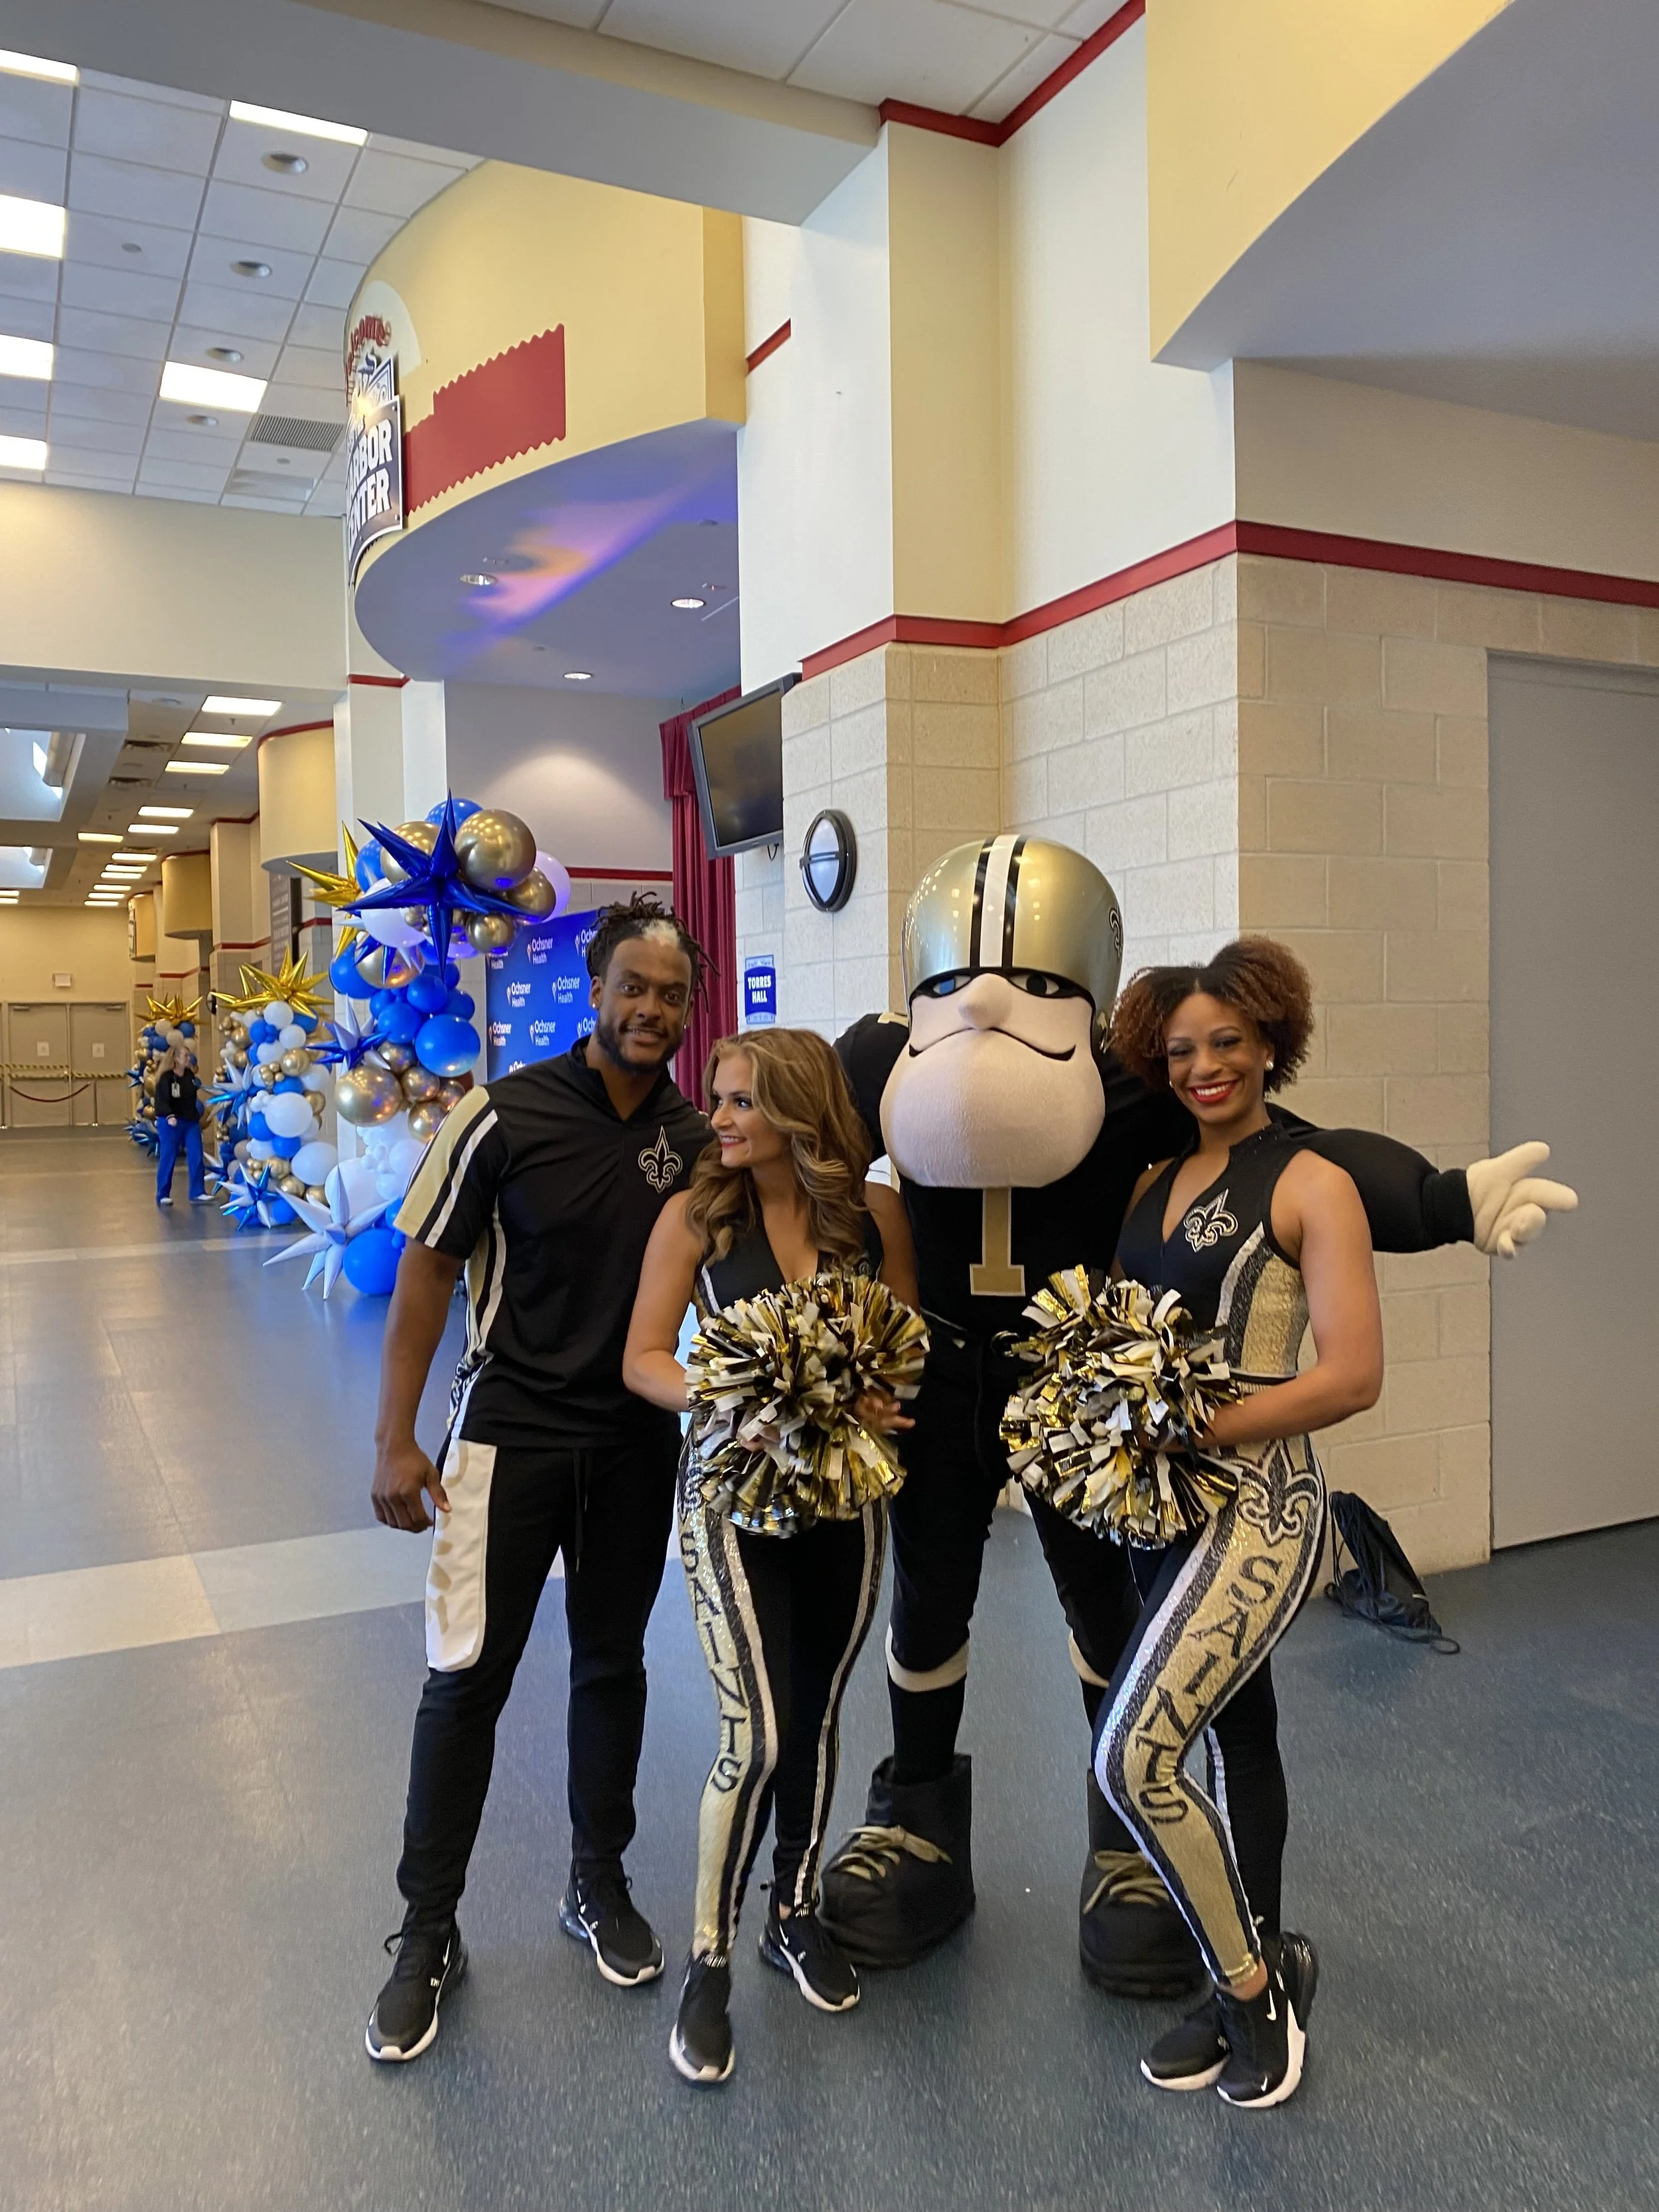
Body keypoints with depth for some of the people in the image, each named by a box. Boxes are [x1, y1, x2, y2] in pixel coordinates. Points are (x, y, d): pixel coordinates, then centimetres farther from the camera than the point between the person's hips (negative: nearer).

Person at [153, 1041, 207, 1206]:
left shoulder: (190, 1075, 7)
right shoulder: (166, 1078, -12)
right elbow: (161, 1101, -18)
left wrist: (198, 1116, 20)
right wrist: (169, 1116, -33)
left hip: (191, 1122, 6)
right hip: (170, 1123, -6)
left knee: (196, 1157, -2)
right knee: (167, 1159, 1)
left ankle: (197, 1194, 2)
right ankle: (162, 1196, 11)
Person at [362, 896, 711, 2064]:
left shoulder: (699, 1134, -4)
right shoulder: (507, 1115, -14)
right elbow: (427, 1270, -9)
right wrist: (397, 1439, -10)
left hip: (637, 1441, 3)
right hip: (510, 1431, -3)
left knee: (613, 1663, 16)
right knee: (467, 1679, 3)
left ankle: (598, 1882, 37)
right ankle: (429, 1933, 22)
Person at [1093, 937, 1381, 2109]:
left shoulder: (1309, 1184, -9)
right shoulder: (1155, 1181, 9)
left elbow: (1353, 1374, -16)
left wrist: (1195, 1429, -19)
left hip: (1257, 1505, -7)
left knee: (1135, 1755, -13)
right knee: (1235, 1732, 19)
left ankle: (1252, 1980, 11)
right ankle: (1257, 1983, 35)